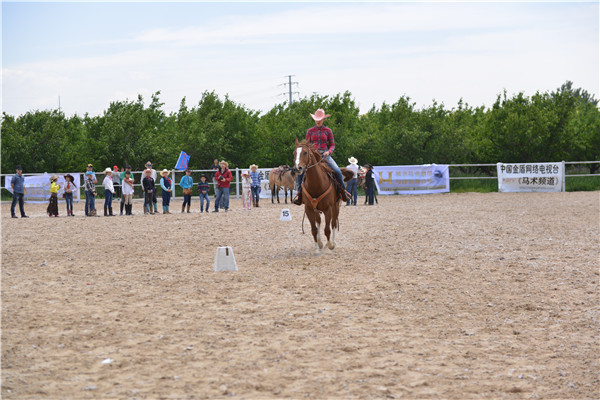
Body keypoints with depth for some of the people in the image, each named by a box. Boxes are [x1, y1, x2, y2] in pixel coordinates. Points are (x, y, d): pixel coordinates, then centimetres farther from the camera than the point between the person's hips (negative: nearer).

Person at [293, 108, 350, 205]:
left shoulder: (328, 131, 8)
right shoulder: (310, 131, 10)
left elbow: (332, 145, 8)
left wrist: (328, 151, -13)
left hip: (325, 155, -1)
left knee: (337, 171, -24)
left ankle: (343, 191, -4)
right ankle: (300, 194, -9)